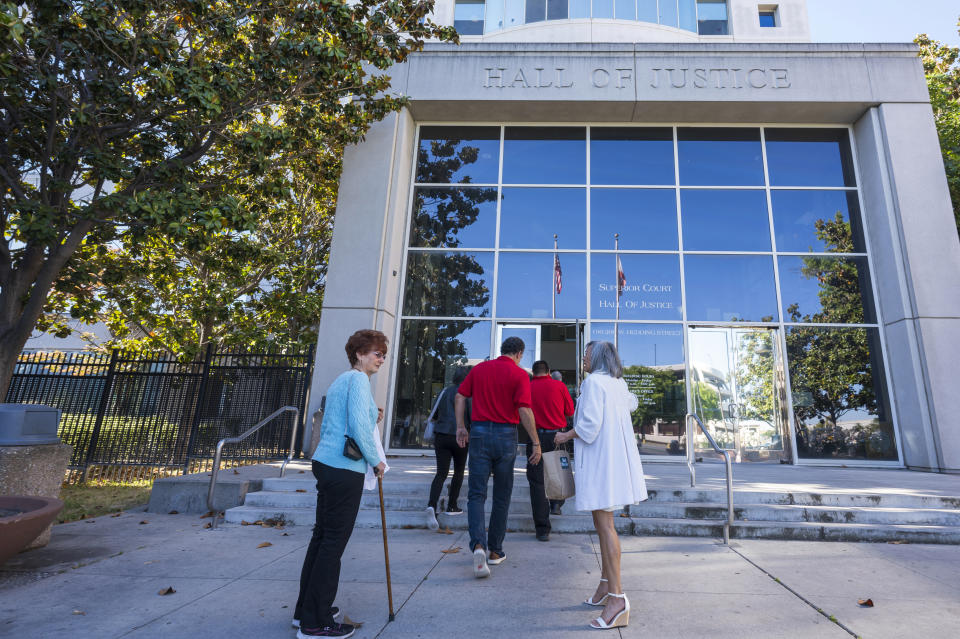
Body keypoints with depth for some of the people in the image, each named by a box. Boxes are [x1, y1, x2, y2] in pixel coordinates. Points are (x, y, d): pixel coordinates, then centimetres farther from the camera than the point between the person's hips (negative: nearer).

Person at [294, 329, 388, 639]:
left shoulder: (340, 381, 18)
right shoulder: (358, 379, -11)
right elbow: (359, 426, -20)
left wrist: (372, 419, 14)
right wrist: (376, 460, -8)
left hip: (326, 463, 10)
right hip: (344, 469, -10)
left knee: (322, 536, 17)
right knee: (334, 542, -1)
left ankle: (306, 610, 29)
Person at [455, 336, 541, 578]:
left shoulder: (479, 368, 7)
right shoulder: (519, 374, -5)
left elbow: (460, 397, 5)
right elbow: (524, 410, -13)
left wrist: (461, 427, 11)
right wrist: (535, 443, -8)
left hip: (479, 433, 2)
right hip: (506, 435, -1)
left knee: (476, 493, 5)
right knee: (502, 496, 13)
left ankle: (478, 545, -14)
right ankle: (495, 551, 22)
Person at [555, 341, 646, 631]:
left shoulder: (593, 382, -14)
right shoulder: (619, 383, 14)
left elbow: (589, 425, -21)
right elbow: (631, 403, 36)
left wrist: (566, 435, -5)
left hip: (600, 458, -10)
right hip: (617, 456, 10)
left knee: (604, 523, -8)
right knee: (602, 522, 17)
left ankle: (617, 599, -6)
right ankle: (605, 587, 28)